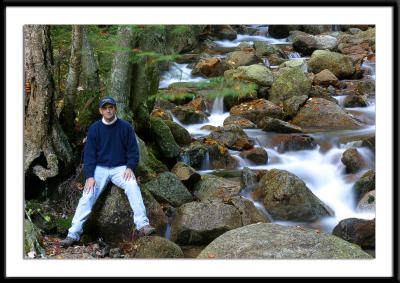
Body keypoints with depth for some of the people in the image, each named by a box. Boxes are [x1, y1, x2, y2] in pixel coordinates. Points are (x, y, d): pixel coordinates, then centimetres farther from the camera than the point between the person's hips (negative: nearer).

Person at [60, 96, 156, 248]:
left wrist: (130, 167, -15)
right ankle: (73, 234, -21)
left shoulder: (125, 127, -2)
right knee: (87, 196, -19)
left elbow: (133, 150, 2)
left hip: (120, 168, -1)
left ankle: (142, 225, -31)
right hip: (99, 168, 1)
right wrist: (89, 176, -13)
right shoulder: (94, 128, -1)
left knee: (133, 186, -29)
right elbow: (89, 154, -1)